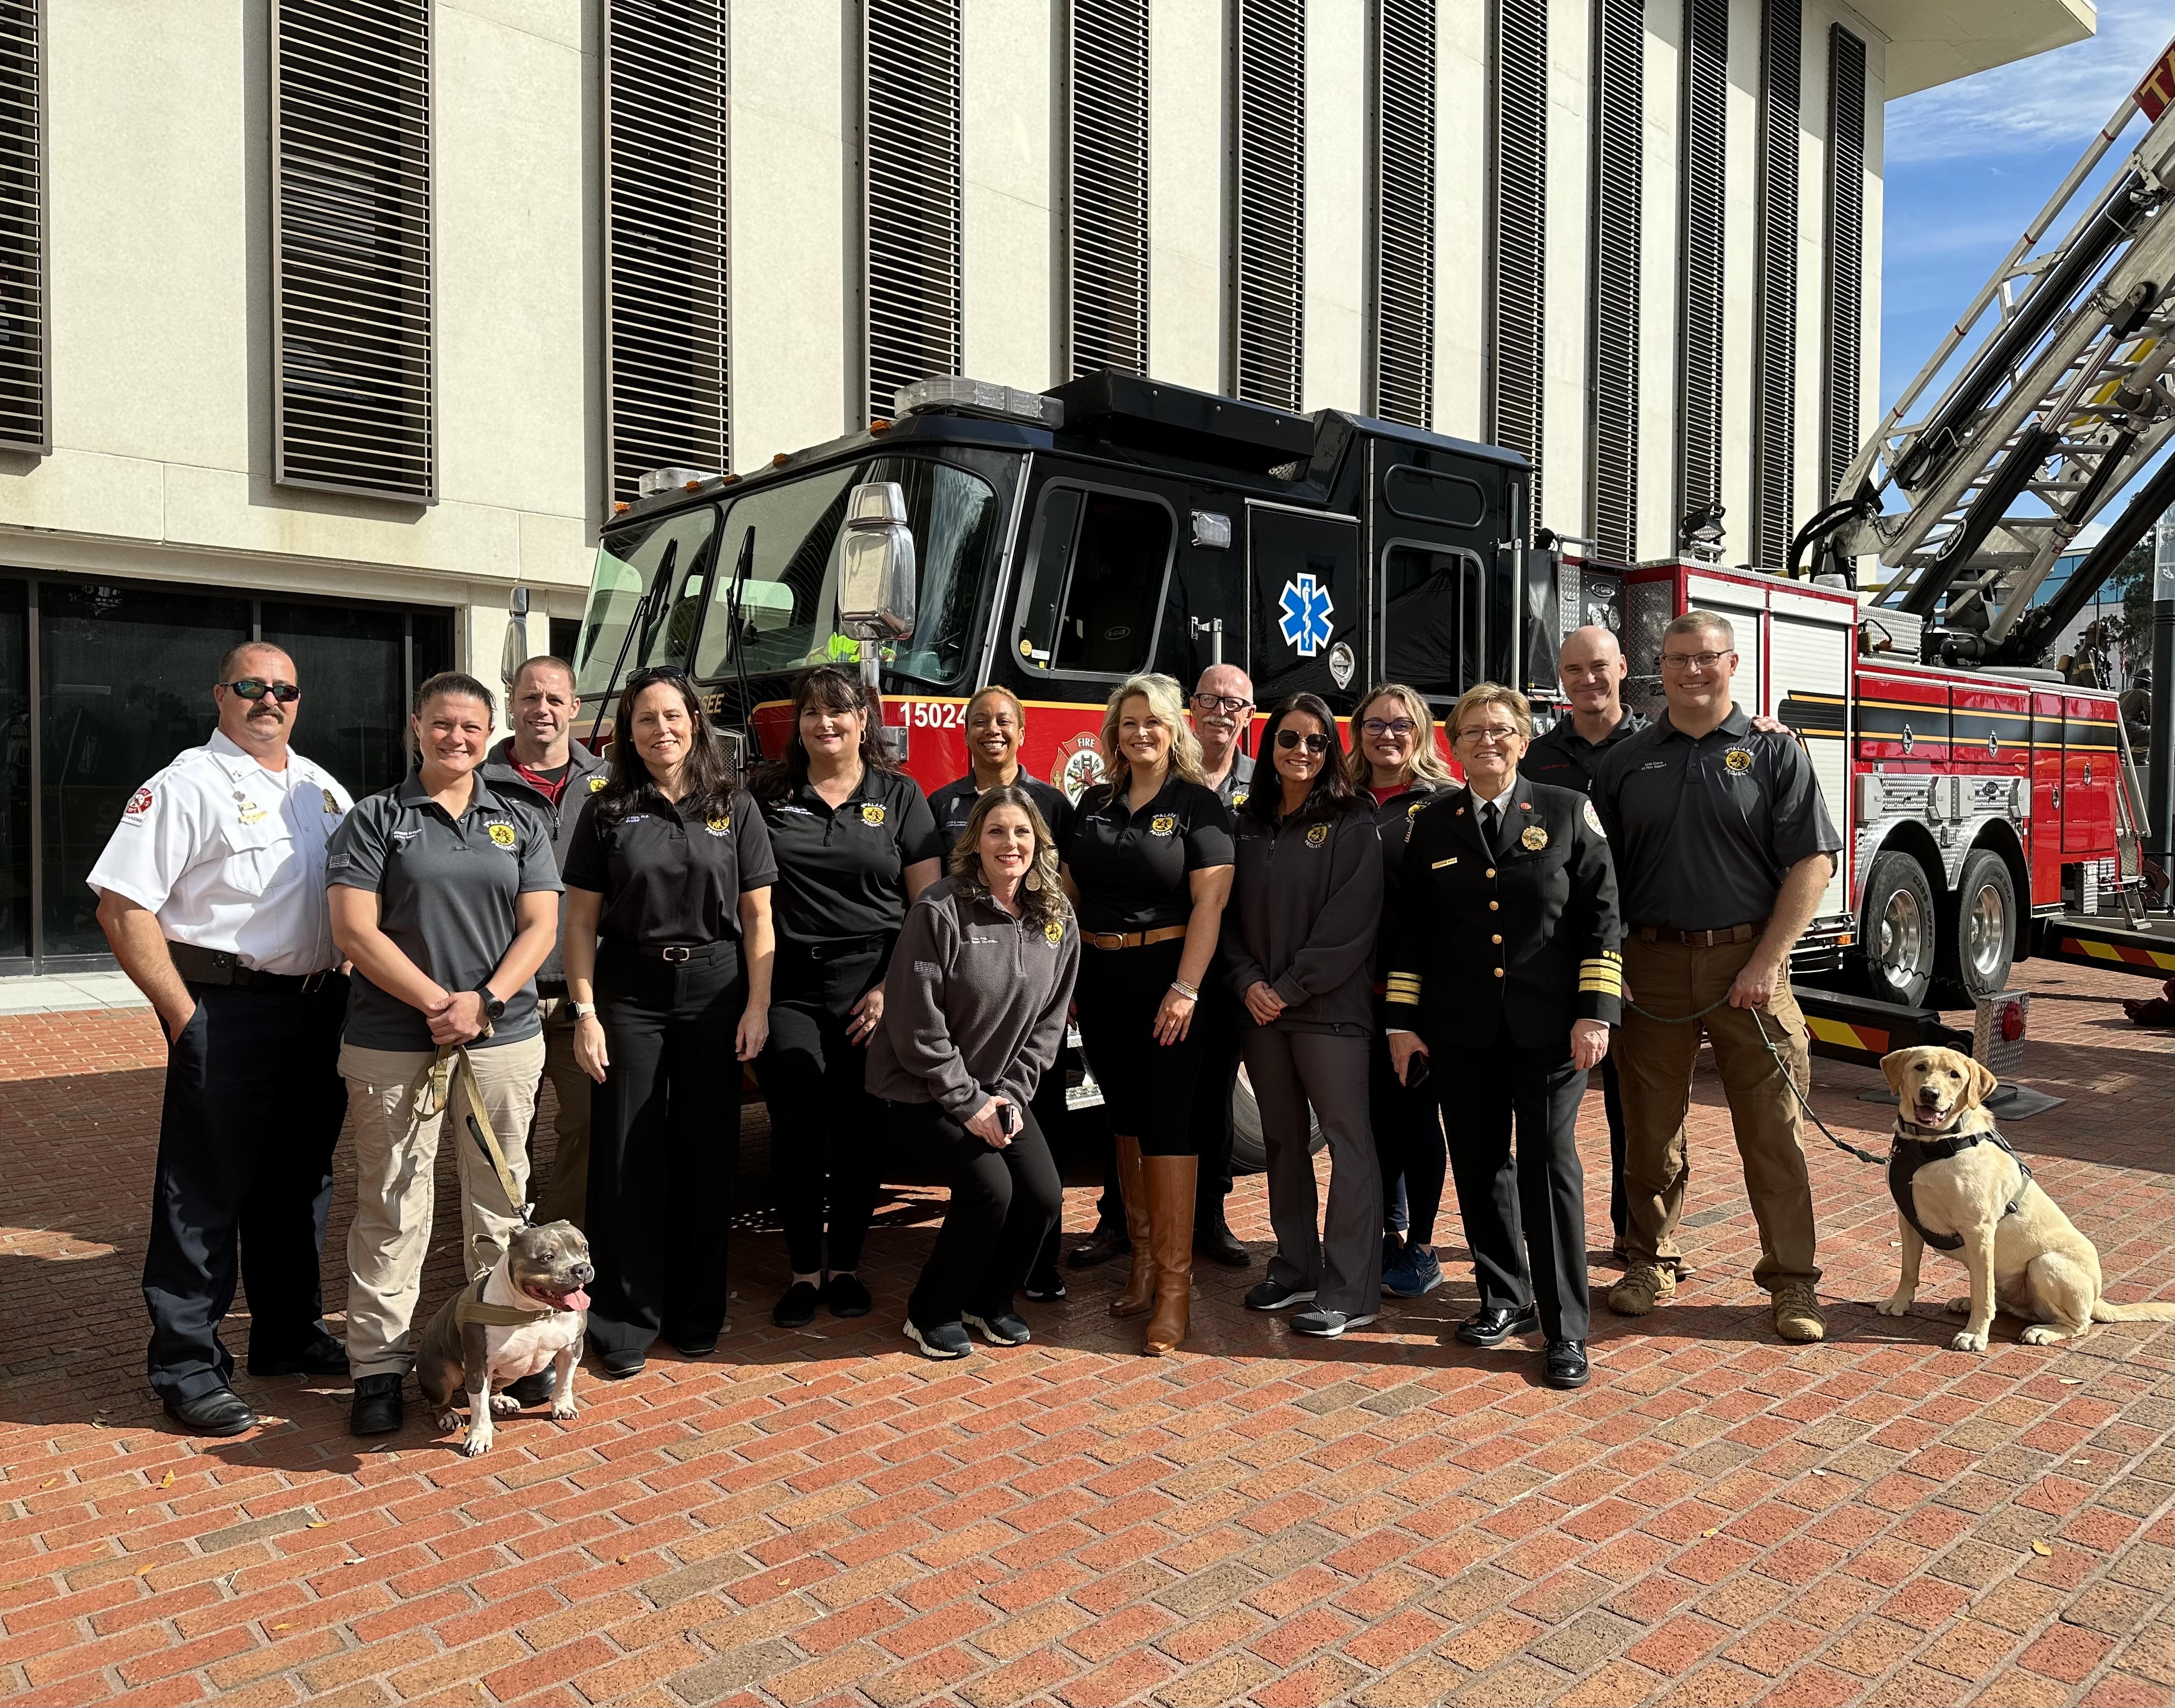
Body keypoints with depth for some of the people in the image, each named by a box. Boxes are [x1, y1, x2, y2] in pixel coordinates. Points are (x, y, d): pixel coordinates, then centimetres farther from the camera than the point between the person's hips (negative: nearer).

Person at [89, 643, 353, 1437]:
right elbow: (122, 907, -14)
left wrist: (347, 995, 10)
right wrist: (183, 1015, -15)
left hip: (320, 1008, 7)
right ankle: (187, 1367, 14)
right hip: (229, 1013, -7)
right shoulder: (187, 786, -8)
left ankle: (289, 1335, 30)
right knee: (206, 1195, 2)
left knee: (299, 1184, 16)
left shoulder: (321, 786, 12)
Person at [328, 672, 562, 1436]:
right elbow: (355, 929, -6)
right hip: (393, 1042, -2)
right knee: (392, 1205, 3)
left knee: (500, 1199, 9)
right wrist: (437, 1003, -13)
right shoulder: (375, 820, 3)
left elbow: (541, 926, 3)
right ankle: (379, 1366, 13)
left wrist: (482, 1003, -11)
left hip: (504, 1038, 2)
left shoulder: (521, 823, 10)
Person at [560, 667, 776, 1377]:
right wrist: (585, 1013, -6)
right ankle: (625, 1318, 12)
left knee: (706, 1153, 7)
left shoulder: (735, 808, 3)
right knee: (628, 1154, 1)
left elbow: (757, 918, 2)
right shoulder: (607, 812, 2)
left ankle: (698, 1311, 21)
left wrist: (757, 1008, -5)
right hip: (630, 994, 0)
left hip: (713, 993, 1)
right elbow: (582, 920, 1)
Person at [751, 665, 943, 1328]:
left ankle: (846, 1265, 20)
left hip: (871, 987, 0)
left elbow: (928, 904, 1)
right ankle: (804, 1269, 13)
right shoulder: (768, 794, 7)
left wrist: (894, 988, -8)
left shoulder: (899, 795, 4)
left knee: (861, 1129, 6)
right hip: (790, 987, 1)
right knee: (796, 1128, -1)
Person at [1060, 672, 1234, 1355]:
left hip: (1165, 978, -5)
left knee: (1167, 1123, -6)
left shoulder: (1198, 805, -4)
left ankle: (1174, 1284, -2)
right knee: (1125, 1120, 11)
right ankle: (1142, 1257, 21)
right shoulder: (1094, 803, 11)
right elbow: (1070, 894, 13)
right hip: (1100, 980, 5)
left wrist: (1185, 989, -19)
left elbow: (1209, 902, -12)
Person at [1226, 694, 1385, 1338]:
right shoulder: (1249, 825, 11)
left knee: (1348, 1140, -2)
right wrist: (1248, 983, -6)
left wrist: (1290, 989, -14)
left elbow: (1349, 923, -12)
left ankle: (1350, 1291, 4)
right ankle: (1296, 1268, 24)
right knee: (1282, 1140, 12)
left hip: (1328, 1007, -5)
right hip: (1260, 1009, 6)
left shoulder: (1350, 824, -4)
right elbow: (1230, 912, 9)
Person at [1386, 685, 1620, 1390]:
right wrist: (1402, 1021, 4)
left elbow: (1601, 914, -1)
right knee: (1479, 1165, 9)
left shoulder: (1568, 811, 1)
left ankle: (1564, 1329, 5)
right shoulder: (1433, 826, 7)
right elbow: (1411, 930, 9)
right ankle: (1504, 1299, 26)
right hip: (1461, 1030, 3)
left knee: (1550, 1164, -3)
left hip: (1548, 1027, -3)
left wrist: (1596, 1013, -8)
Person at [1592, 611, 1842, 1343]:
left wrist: (1766, 962, -12)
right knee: (1651, 1127, 10)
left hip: (1746, 962, -2)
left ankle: (1792, 1280, 15)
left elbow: (1810, 863, -4)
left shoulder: (1774, 752, 2)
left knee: (1773, 1130, 3)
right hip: (1652, 966, 2)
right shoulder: (1626, 762, 8)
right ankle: (1652, 1261, 25)